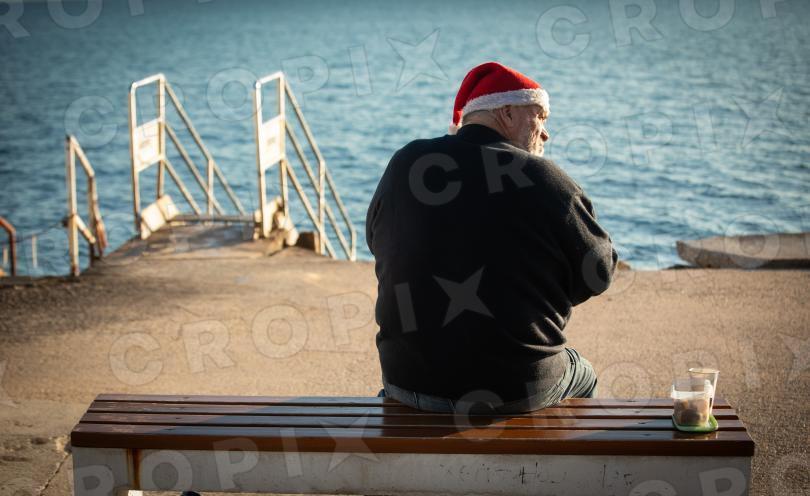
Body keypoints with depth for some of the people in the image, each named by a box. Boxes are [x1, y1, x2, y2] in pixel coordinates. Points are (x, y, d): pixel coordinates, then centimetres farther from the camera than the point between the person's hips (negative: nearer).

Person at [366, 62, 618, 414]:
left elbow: (375, 241, 13)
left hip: (408, 384, 4)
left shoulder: (404, 164, -1)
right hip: (516, 390, -3)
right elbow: (598, 275, -4)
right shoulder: (546, 180, -11)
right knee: (583, 377, 31)